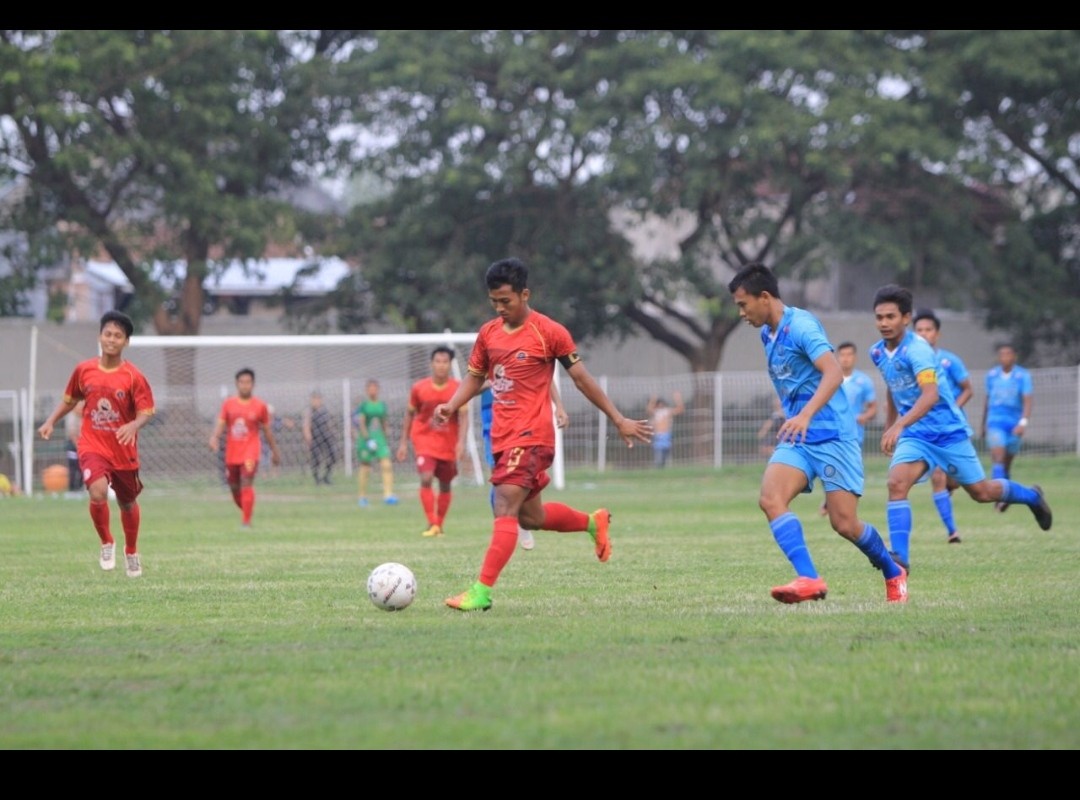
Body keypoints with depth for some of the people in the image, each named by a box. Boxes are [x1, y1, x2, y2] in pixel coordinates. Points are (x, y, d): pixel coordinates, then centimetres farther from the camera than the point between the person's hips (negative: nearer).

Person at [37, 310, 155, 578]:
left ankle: (131, 552, 43)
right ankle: (107, 544, -2)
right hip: (92, 447, 0)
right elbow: (69, 400, 15)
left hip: (124, 452, 0)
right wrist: (51, 422, 2)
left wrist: (134, 425, -31)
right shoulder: (84, 370, -1)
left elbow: (147, 412, -10)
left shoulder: (133, 376, -9)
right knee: (98, 492, -27)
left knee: (127, 504, 16)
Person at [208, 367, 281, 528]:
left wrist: (275, 451, 13)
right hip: (232, 453, 3)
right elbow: (221, 424, 1)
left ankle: (246, 521, -17)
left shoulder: (260, 406, 0)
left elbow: (267, 430, 8)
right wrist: (215, 438, -20)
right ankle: (246, 512, 35)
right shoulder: (228, 404, 4)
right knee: (234, 487, 11)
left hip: (250, 451, -3)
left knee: (247, 484, -18)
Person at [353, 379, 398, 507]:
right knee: (365, 468, 3)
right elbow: (361, 423, -11)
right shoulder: (363, 405, -4)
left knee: (387, 465, -12)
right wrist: (367, 437, -22)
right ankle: (362, 497, 16)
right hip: (366, 439, -4)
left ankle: (388, 495, -14)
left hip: (380, 437, 4)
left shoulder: (382, 405, 10)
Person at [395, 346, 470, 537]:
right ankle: (431, 524, -16)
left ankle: (439, 525, 22)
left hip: (448, 444, 1)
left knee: (446, 485, 8)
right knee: (426, 479, -19)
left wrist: (461, 442, -24)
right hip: (424, 441, -1)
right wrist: (404, 442, 6)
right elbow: (409, 414, 6)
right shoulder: (419, 388, -5)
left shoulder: (458, 388, -8)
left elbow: (463, 416, -11)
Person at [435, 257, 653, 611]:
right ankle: (593, 522, 39)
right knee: (531, 516, 14)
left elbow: (581, 378, -2)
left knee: (505, 509, -17)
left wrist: (619, 420, 0)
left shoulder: (549, 332, -8)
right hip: (502, 436, 7)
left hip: (531, 436, -7)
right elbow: (474, 377, 20)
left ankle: (481, 591, -21)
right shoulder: (488, 333, 9)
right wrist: (451, 406, -1)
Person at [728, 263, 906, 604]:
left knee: (844, 523, -8)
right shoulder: (767, 334, 13)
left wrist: (805, 415, -39)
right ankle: (809, 580, -28)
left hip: (832, 435, -8)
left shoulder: (800, 324, -13)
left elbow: (834, 373, -27)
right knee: (770, 498, -19)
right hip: (797, 439, 8)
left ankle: (893, 573, 20)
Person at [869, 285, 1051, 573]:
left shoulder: (917, 349, -23)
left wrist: (899, 425, -49)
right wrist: (889, 429, 23)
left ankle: (1031, 496, 39)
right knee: (896, 483, -21)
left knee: (980, 492, 9)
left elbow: (930, 395, -36)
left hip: (948, 430, -5)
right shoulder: (878, 353, 0)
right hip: (914, 436, 5)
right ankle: (899, 558, -23)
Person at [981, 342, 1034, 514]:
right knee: (998, 456, -18)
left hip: (1014, 424, 0)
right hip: (995, 422, 0)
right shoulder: (992, 375, 6)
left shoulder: (1023, 376, -4)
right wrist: (983, 424, 23)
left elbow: (1028, 400, -12)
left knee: (1007, 462, 7)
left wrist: (1023, 422, -26)